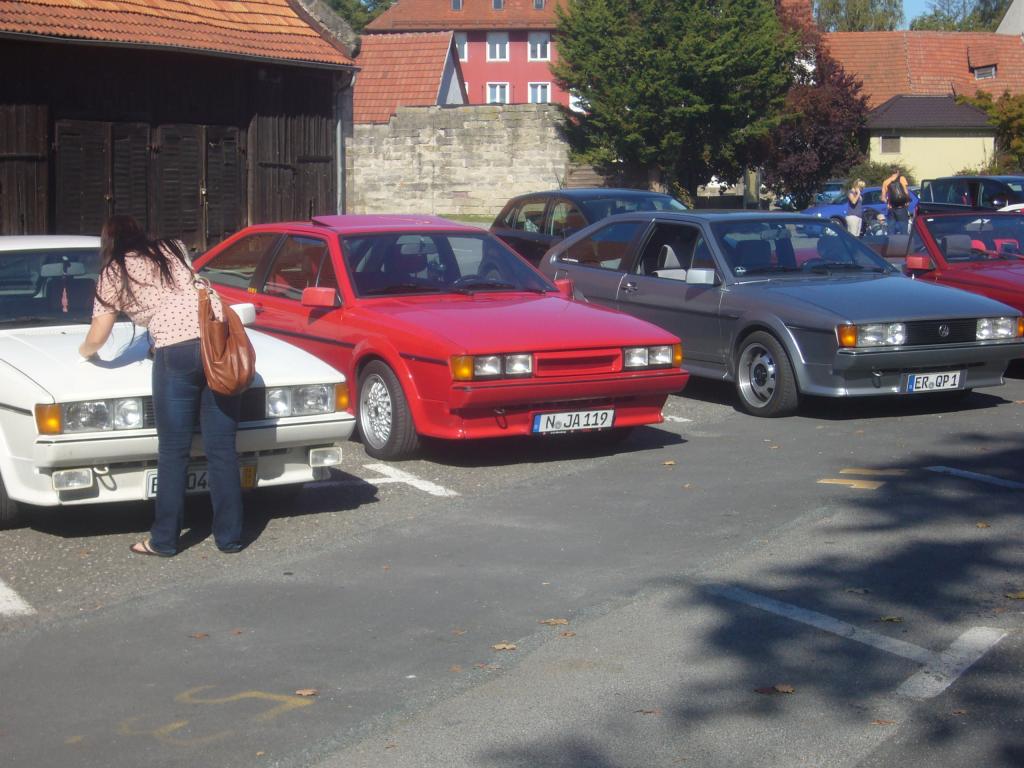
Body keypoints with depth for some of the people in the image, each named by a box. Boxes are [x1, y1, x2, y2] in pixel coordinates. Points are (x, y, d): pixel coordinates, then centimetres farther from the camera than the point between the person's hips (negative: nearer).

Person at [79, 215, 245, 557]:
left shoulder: (114, 274, 12)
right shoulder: (173, 249, 23)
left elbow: (96, 339, 14)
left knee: (173, 452, 6)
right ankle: (229, 536, 11)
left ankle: (164, 540, 14)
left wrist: (85, 351, 36)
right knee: (222, 448, 7)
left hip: (177, 353, -4)